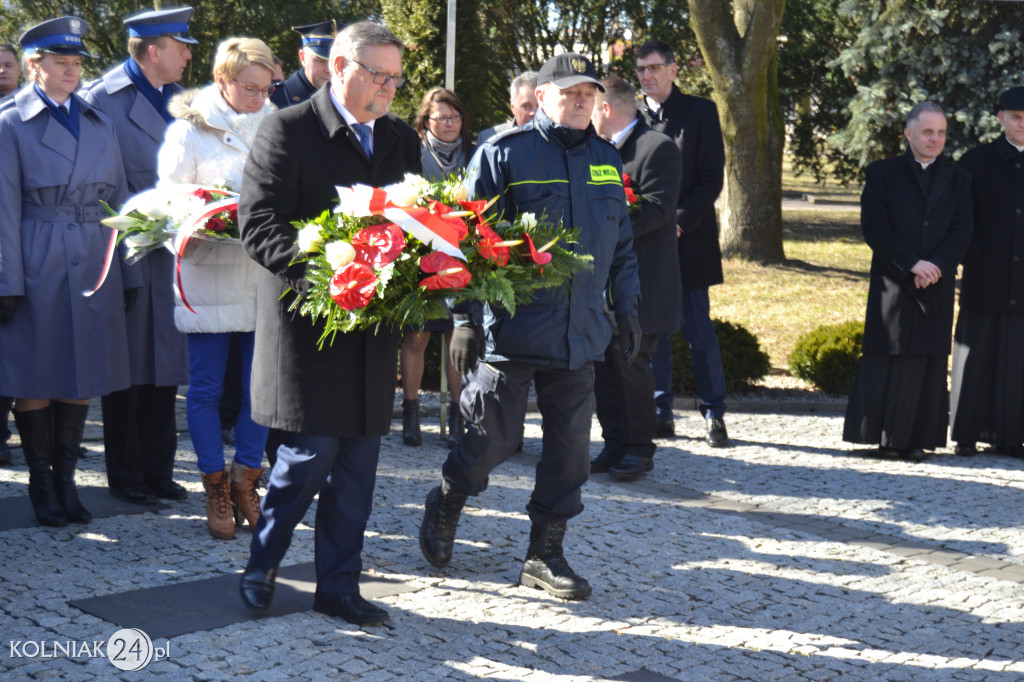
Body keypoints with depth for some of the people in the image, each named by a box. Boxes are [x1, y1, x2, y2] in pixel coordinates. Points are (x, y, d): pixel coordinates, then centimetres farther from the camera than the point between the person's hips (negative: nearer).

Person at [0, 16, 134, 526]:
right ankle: (42, 485, 16)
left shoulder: (99, 122, 12)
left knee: (83, 375, 7)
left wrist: (127, 273, 9)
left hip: (94, 265, 4)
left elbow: (118, 198, 13)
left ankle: (65, 480, 20)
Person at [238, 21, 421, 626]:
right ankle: (261, 565, 19)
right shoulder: (287, 131, -5)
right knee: (311, 452, -6)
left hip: (373, 323, 6)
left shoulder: (401, 139, 14)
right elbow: (259, 226, -11)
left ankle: (339, 587, 20)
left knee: (358, 466, 8)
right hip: (308, 319, -5)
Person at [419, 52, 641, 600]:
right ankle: (444, 506, 31)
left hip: (579, 333, 5)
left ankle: (544, 553, 20)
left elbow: (620, 242, 20)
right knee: (494, 437, 2)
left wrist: (626, 307, 15)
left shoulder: (605, 159, 11)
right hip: (511, 329, -5)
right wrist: (465, 319, -11)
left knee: (570, 447, 7)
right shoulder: (502, 154, -6)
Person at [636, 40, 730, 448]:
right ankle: (660, 413, 13)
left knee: (700, 330, -1)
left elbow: (712, 178, -3)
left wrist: (680, 223, -13)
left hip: (688, 239, -2)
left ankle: (714, 413, 7)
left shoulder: (700, 112, 3)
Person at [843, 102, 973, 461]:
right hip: (892, 283, -2)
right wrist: (912, 264, -14)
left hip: (937, 287, 2)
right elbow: (873, 226, -5)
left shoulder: (958, 178, 13)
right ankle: (886, 438, 5)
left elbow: (962, 229, 4)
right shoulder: (882, 172, 5)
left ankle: (916, 439, 7)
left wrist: (937, 265, -14)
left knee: (929, 361, 2)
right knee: (888, 359, -3)